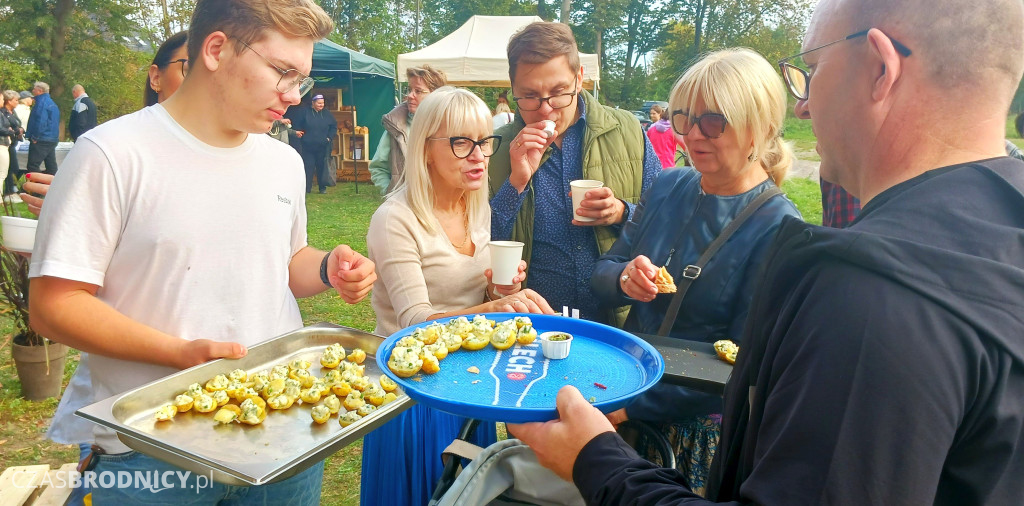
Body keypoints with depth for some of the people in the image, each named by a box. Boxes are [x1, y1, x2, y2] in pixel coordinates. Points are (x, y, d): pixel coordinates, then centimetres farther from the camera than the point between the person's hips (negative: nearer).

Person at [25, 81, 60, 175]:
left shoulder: (41, 102, -12)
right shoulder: (52, 103, 17)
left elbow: (41, 121, -21)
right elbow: (56, 122, 22)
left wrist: (35, 137, -16)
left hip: (41, 140, -9)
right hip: (52, 139, 9)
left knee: (32, 167, -8)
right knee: (52, 166, 11)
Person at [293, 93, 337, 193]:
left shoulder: (327, 114, 6)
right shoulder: (304, 113, 2)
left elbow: (334, 127, 13)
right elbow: (298, 126, 9)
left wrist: (329, 137, 2)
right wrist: (300, 135, -5)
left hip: (323, 147, 1)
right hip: (308, 146, -1)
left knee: (322, 167, 4)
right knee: (308, 167, -2)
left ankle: (323, 187, 14)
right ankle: (307, 188, 3)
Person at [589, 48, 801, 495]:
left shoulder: (778, 230, -18)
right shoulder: (669, 187, -1)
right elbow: (600, 273, 4)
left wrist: (631, 404, -23)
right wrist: (624, 278, -19)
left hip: (700, 429, -5)